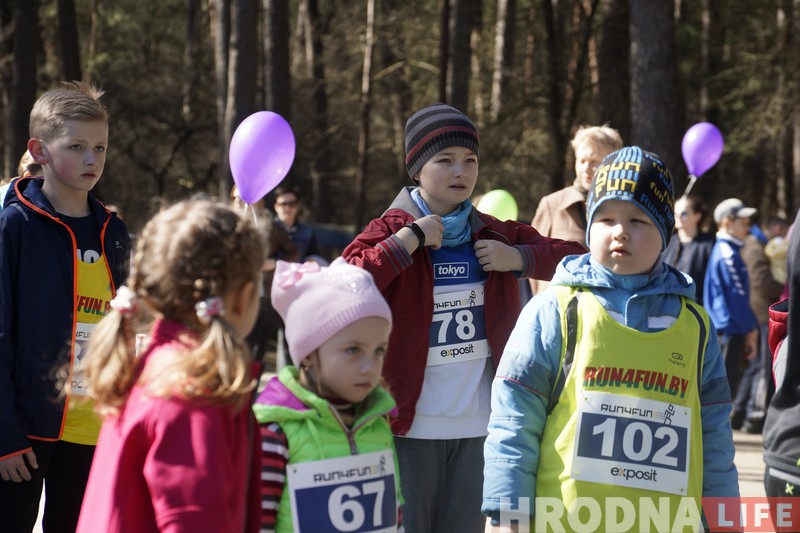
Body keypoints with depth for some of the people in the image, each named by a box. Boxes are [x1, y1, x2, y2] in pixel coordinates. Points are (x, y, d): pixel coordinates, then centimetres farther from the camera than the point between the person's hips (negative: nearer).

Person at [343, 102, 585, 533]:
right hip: (411, 425, -4)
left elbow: (576, 258, 11)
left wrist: (520, 258, -5)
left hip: (478, 427, 4)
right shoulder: (390, 232, -4)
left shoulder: (494, 235, 10)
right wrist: (407, 242, -19)